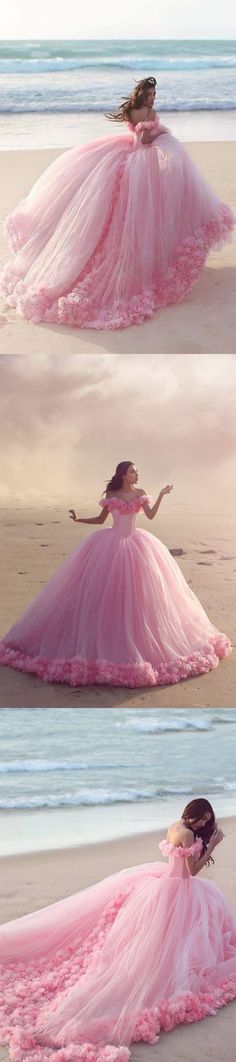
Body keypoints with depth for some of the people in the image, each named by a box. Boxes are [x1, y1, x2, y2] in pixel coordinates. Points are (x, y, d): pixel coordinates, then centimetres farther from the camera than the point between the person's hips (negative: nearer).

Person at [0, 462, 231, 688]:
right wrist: (79, 520, -3)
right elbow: (100, 519, 9)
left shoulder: (140, 493, 3)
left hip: (134, 545, 1)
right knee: (105, 592, -3)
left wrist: (161, 495, -14)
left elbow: (151, 515, -6)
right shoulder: (111, 495, 1)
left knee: (136, 592, 0)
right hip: (111, 545, -1)